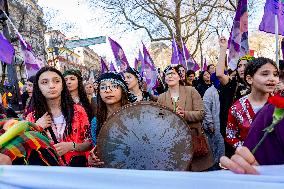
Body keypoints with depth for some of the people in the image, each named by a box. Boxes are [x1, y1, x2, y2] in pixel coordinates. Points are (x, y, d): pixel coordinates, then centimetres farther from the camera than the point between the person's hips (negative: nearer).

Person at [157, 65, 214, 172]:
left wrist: (185, 114, -21)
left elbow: (201, 113, -4)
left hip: (194, 137, -1)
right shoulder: (161, 98, 8)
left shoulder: (191, 91, 2)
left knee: (197, 168, 2)